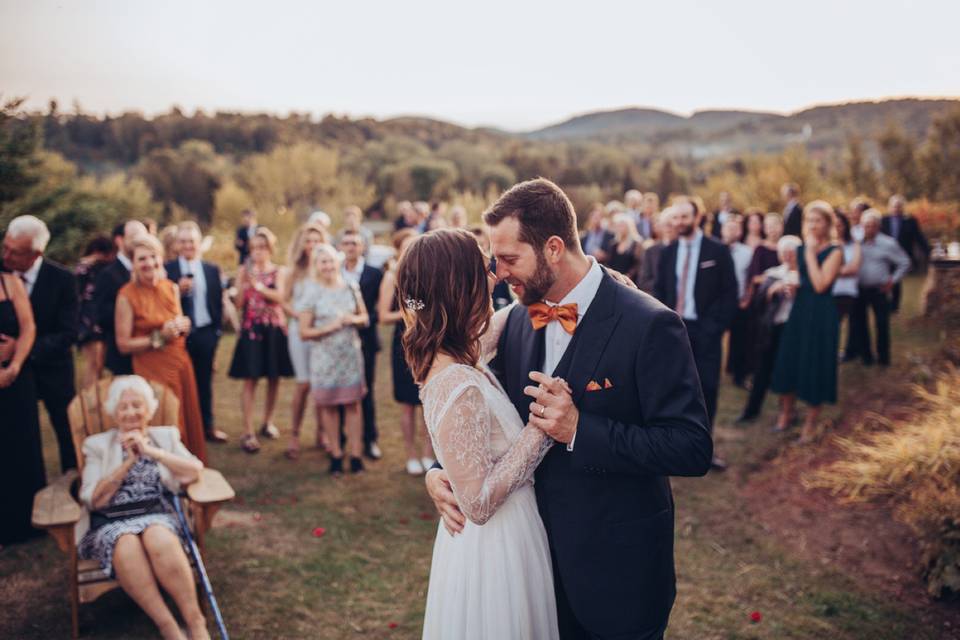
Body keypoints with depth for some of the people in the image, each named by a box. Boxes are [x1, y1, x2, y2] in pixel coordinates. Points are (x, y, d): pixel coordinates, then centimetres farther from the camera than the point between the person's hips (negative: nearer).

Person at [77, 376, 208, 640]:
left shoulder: (166, 435, 18)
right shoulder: (97, 445, 16)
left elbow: (194, 472, 1)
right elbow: (95, 500, 3)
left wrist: (151, 451, -5)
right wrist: (129, 461, -3)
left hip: (157, 516, 0)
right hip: (111, 524, 0)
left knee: (159, 539, -36)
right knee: (127, 546, -36)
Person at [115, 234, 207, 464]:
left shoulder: (171, 288, 5)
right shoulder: (127, 295, -10)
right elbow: (123, 345, -10)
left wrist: (182, 326, -3)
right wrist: (158, 337, -18)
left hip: (180, 362, 5)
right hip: (152, 367, -5)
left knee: (188, 419, 10)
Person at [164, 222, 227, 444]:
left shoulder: (212, 270, 6)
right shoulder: (167, 269, -4)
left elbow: (218, 301, 9)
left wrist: (218, 328, 4)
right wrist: (178, 291, -22)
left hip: (206, 333, 3)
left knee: (204, 380, 12)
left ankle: (207, 425, 22)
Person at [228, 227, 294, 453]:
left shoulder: (278, 272, 4)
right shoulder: (245, 271, 4)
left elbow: (279, 297, -13)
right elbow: (239, 302, -4)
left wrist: (258, 285, -23)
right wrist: (245, 281, -16)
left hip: (274, 329, 1)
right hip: (251, 329, -1)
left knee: (273, 378, 9)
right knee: (250, 380, -6)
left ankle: (268, 422, 28)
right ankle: (248, 432, -5)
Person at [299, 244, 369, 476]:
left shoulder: (351, 288, 4)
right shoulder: (313, 295, -4)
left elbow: (365, 317, 13)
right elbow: (304, 332, -5)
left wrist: (354, 319, -9)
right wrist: (330, 327, -15)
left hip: (351, 354, 2)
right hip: (325, 357, -1)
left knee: (353, 403, 2)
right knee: (328, 405, 4)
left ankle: (355, 454, 8)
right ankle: (336, 455, 15)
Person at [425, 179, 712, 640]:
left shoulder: (648, 325, -21)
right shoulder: (519, 319, -1)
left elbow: (693, 449, -22)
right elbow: (489, 416, 9)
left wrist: (581, 429, -28)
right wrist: (442, 472, -8)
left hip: (617, 568, -5)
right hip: (538, 552, 6)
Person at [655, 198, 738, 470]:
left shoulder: (717, 251, -2)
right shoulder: (668, 252, 8)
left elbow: (730, 292, -3)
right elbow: (659, 290, 13)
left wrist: (716, 325, -11)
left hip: (705, 331, -3)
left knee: (707, 388, -1)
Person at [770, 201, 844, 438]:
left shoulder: (834, 251, -10)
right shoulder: (800, 248, 8)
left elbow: (820, 285, -21)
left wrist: (811, 252, -18)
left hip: (821, 313, -6)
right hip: (799, 310, 6)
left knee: (815, 364, 3)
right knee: (789, 360, 9)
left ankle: (811, 421, 17)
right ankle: (786, 412, 26)